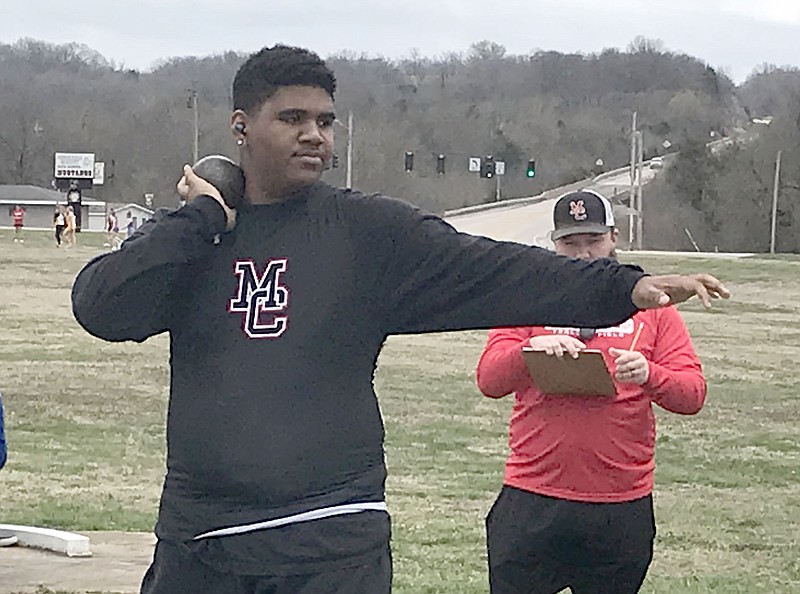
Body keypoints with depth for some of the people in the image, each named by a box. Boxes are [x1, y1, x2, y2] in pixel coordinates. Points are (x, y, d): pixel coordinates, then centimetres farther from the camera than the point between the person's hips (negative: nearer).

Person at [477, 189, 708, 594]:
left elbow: (693, 393, 1)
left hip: (621, 511, 1)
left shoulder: (649, 304, 8)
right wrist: (531, 349, -24)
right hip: (532, 503, 0)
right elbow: (488, 379, -4)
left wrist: (649, 375, -20)